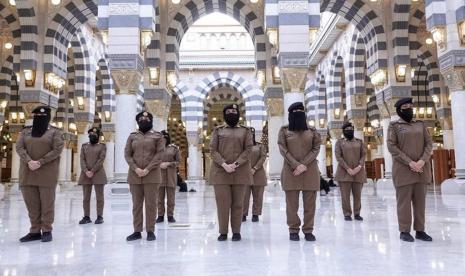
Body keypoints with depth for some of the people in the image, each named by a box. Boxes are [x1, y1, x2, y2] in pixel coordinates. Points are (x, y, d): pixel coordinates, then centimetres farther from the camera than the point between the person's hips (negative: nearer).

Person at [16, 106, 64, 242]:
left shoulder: (55, 132, 2)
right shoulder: (25, 131, 14)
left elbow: (57, 150, -8)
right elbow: (19, 147, 3)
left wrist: (40, 162, -16)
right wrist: (29, 161, -15)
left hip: (47, 173, -4)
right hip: (28, 172, 4)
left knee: (47, 203, -1)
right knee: (31, 203, 6)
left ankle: (47, 231, 8)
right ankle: (35, 231, 15)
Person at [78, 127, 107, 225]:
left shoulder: (102, 146, 5)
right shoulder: (84, 146, 14)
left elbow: (101, 160, -5)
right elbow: (82, 159, 5)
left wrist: (92, 171, -13)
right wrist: (86, 171, -10)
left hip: (98, 174, -3)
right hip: (85, 174, 3)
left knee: (99, 197, 0)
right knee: (86, 197, 5)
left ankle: (100, 217, 6)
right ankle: (86, 217, 12)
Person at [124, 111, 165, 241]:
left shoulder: (157, 136, 5)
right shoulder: (132, 136, 12)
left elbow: (159, 154, -4)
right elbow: (127, 154, 5)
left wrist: (147, 169, -13)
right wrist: (136, 169, -10)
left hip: (152, 175, -3)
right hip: (134, 175, 3)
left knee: (151, 204, 0)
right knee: (136, 204, 6)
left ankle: (150, 231, 8)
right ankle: (137, 231, 13)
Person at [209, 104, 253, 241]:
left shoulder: (245, 130, 10)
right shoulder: (218, 130, 10)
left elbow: (248, 149, 1)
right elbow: (213, 150, 2)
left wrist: (235, 164, -13)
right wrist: (224, 165, -13)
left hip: (240, 171, 0)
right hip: (220, 171, 0)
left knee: (237, 203, 4)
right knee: (222, 202, 0)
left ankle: (236, 231, 13)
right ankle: (223, 232, 10)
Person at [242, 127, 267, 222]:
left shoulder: (260, 146, 9)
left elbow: (263, 157, -1)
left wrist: (255, 169, -12)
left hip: (257, 174, 0)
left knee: (257, 196, 4)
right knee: (244, 195, -1)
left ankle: (255, 214, 13)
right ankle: (243, 214, 8)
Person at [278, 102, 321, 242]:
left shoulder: (312, 131, 10)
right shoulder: (284, 130, 6)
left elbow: (316, 148, 3)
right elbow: (283, 149, -2)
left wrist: (304, 164, -10)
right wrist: (297, 165, -13)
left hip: (310, 170, 1)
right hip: (291, 170, -1)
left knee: (310, 203, 1)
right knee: (292, 203, 0)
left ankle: (308, 230, 11)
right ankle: (293, 230, 10)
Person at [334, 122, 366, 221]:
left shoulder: (359, 141, 14)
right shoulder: (339, 142, 7)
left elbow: (363, 155, 8)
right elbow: (338, 157, -2)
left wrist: (359, 166, -9)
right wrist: (348, 169, -11)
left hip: (358, 171, 2)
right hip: (344, 171, -2)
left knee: (357, 194, 3)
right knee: (345, 194, -2)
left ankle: (357, 213, 12)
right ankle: (347, 214, 6)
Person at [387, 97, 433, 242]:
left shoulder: (421, 124, 14)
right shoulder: (394, 125, 2)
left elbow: (429, 144, 8)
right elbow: (392, 146, -7)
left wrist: (422, 161, -10)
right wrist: (410, 163, -15)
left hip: (421, 169, 4)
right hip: (403, 169, -4)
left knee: (420, 200, 6)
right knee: (404, 200, -2)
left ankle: (420, 230, 15)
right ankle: (404, 231, 6)